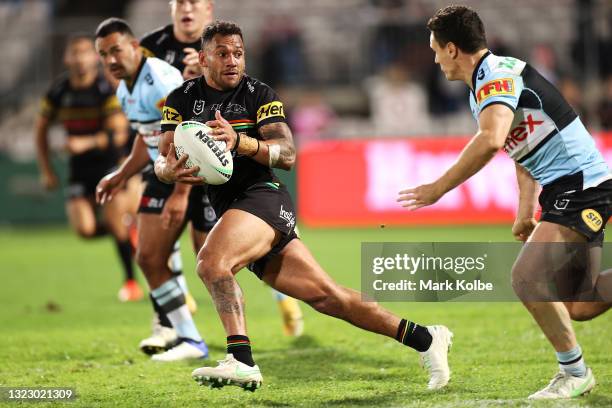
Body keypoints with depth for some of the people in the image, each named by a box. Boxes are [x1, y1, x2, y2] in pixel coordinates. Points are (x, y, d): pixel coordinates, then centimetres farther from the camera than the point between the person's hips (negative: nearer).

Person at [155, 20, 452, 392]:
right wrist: (170, 170, -20)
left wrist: (240, 141, -28)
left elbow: (288, 155, -11)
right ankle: (424, 338, 12)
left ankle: (241, 361, -36)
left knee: (211, 261, -32)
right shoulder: (181, 99, 11)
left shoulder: (260, 95, 0)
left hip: (263, 195, -5)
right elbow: (162, 161, 5)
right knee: (326, 296, 5)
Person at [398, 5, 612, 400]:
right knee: (577, 306, 8)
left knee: (526, 277, -20)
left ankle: (575, 372, -6)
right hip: (565, 192, 10)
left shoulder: (498, 73, -15)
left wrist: (438, 188, -25)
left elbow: (491, 140, -32)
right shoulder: (483, 89, 17)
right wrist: (526, 211, 22)